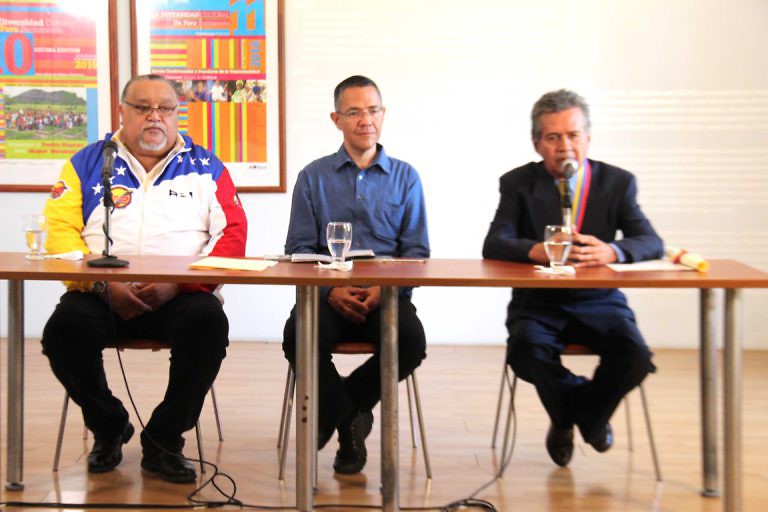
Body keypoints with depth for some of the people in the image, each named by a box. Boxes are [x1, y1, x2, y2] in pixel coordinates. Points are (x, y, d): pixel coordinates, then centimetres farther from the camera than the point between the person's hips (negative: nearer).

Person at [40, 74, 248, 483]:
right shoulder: (88, 164, 14)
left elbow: (232, 234, 3)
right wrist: (104, 284, -13)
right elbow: (60, 231, 3)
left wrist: (178, 284, -12)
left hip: (180, 296, 0)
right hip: (103, 294, 1)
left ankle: (162, 441, -10)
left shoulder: (205, 168, 13)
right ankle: (109, 428, 2)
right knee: (64, 329, -29)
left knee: (208, 323, -32)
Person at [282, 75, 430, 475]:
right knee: (299, 337, -32)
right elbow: (299, 248, 6)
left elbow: (417, 250, 6)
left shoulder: (405, 177, 13)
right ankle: (350, 420, -6)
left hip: (387, 295, 0)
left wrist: (384, 289, -14)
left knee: (411, 343, -31)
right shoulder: (313, 177, 13)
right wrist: (331, 290, -13)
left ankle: (336, 407, -4)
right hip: (328, 294, 0)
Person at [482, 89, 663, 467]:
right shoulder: (518, 183, 1)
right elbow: (494, 244, -13)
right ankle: (590, 414, 0)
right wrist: (537, 251, -35)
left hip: (599, 302, 1)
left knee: (634, 356, -27)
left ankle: (584, 415, 8)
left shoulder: (618, 182, 4)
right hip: (537, 302, -1)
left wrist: (611, 252, -31)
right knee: (526, 348, -33)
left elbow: (651, 243, -8)